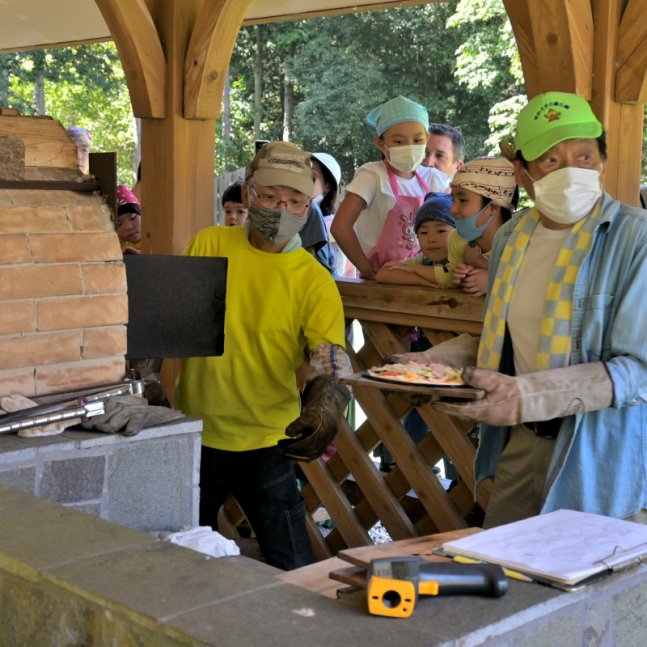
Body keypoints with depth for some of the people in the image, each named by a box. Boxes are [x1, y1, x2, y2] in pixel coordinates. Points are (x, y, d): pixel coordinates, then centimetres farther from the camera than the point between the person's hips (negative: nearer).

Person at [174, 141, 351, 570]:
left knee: (294, 572, -2)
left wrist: (323, 410, -37)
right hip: (192, 433, 3)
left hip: (265, 441, -3)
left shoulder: (315, 281, -9)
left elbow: (333, 362, -18)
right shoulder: (208, 245, -1)